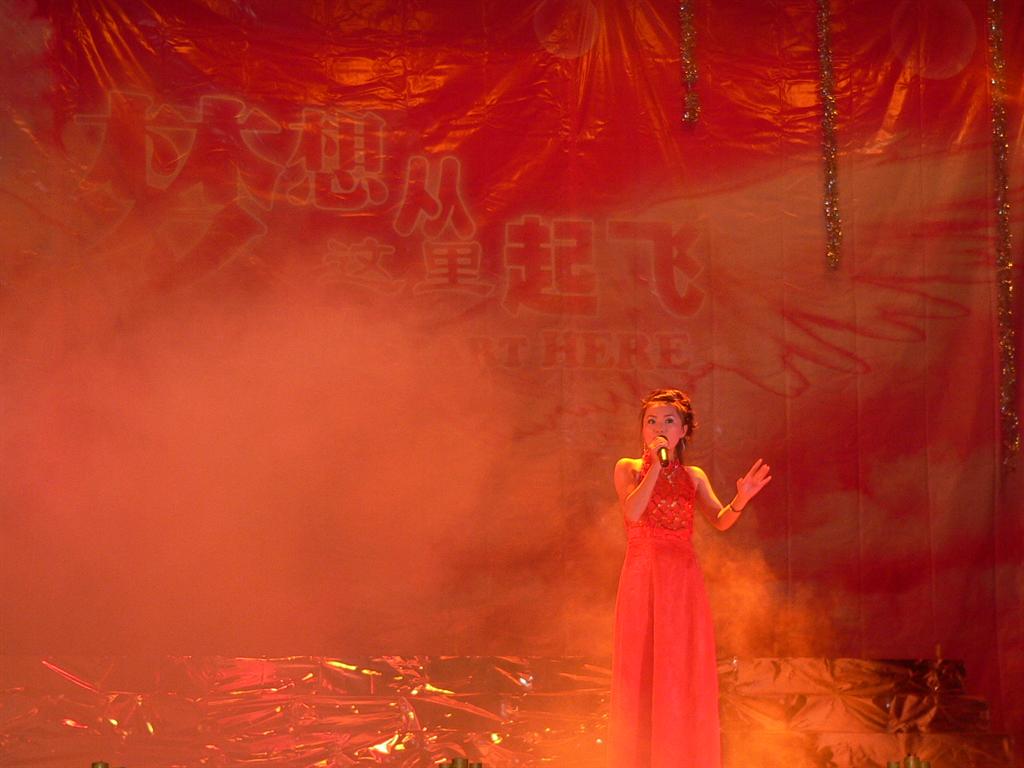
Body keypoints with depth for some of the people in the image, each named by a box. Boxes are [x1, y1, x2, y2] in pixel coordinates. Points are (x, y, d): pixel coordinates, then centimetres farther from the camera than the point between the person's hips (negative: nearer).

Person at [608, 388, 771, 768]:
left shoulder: (693, 477, 12)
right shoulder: (629, 469, 5)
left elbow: (720, 521, -3)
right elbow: (632, 512, -14)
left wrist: (740, 500, -22)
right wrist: (656, 466, -13)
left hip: (683, 583, 2)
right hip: (642, 580, -2)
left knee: (685, 681, 0)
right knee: (641, 678, -2)